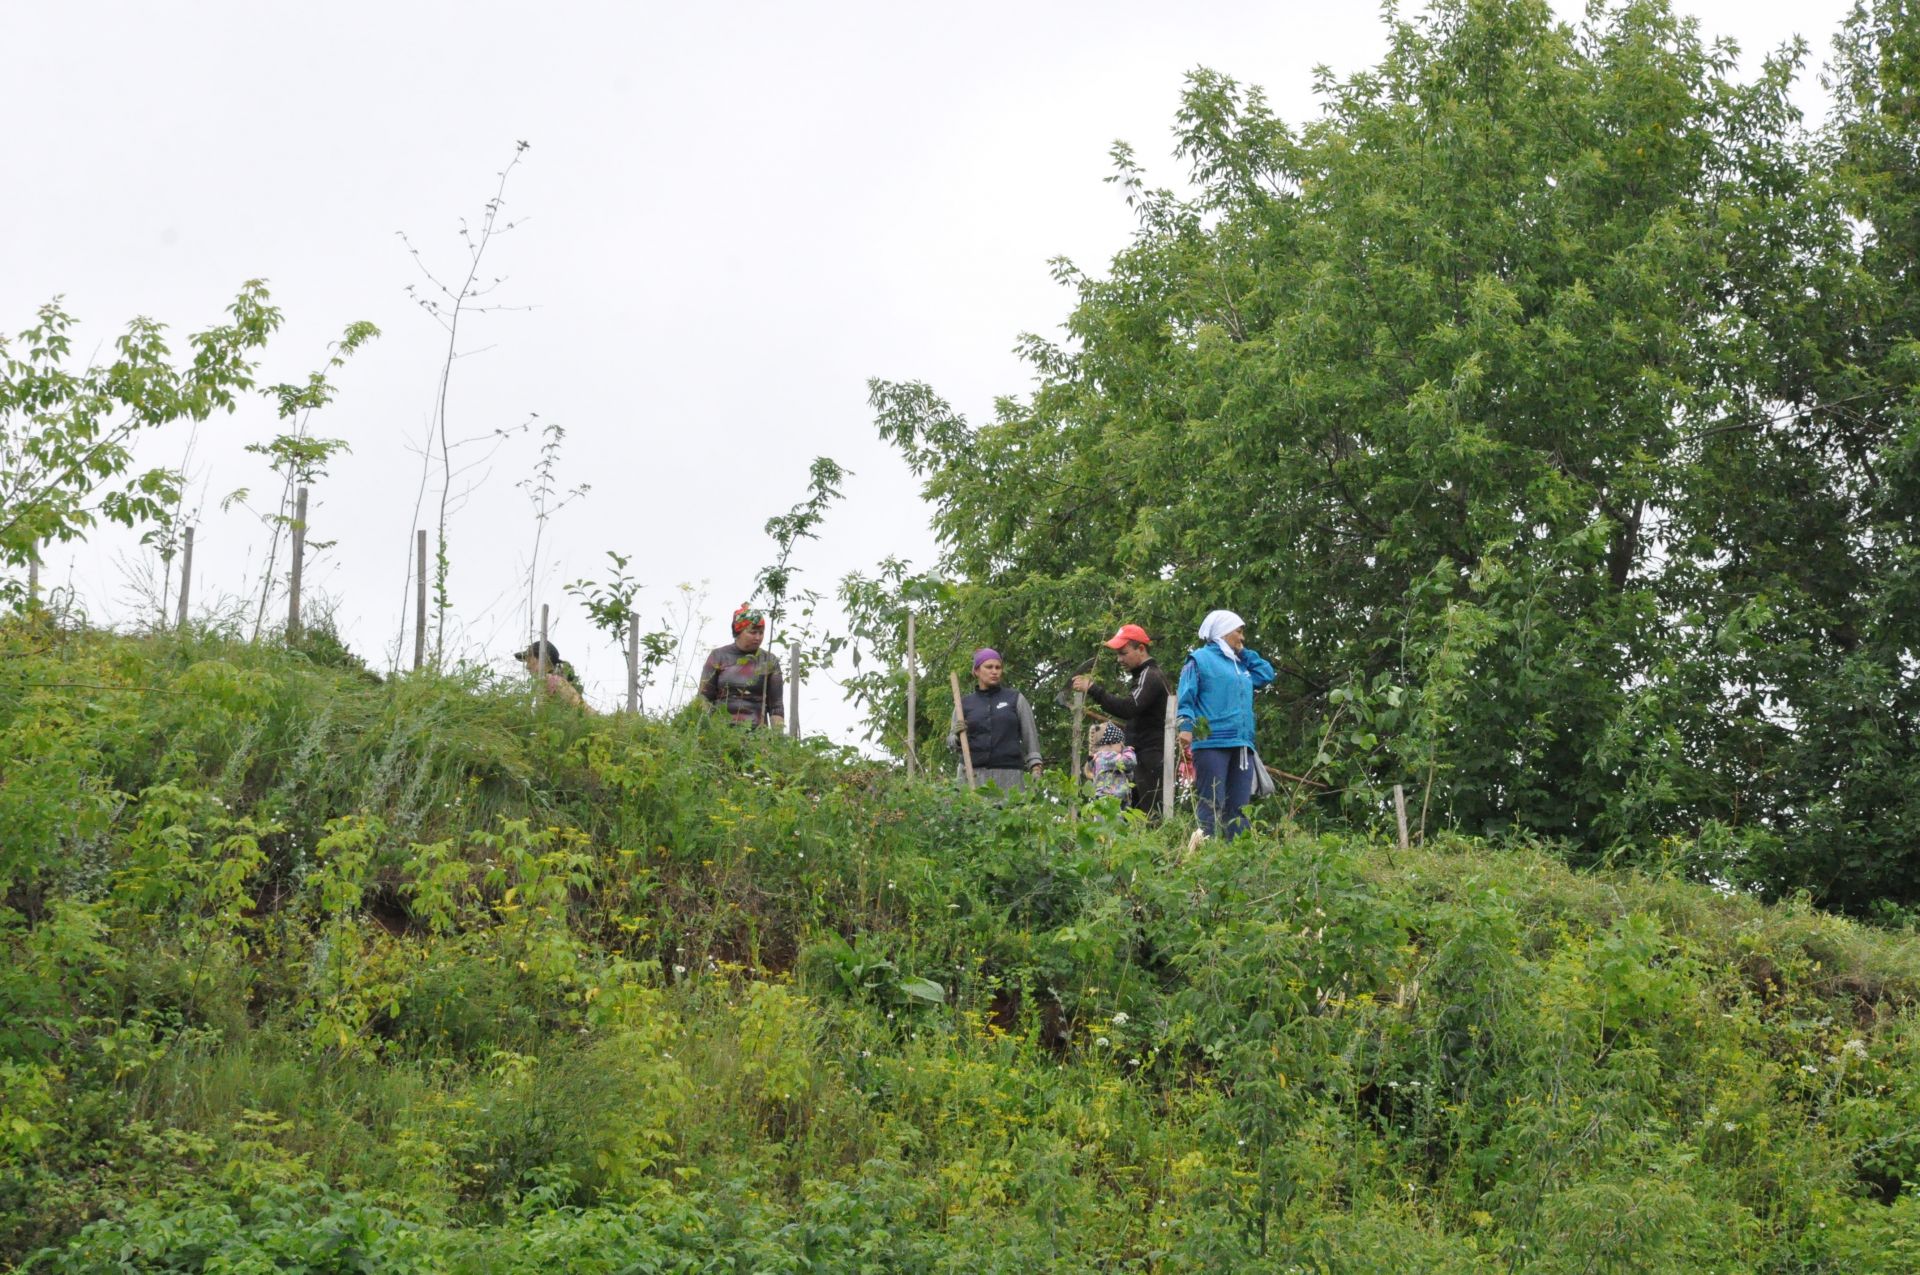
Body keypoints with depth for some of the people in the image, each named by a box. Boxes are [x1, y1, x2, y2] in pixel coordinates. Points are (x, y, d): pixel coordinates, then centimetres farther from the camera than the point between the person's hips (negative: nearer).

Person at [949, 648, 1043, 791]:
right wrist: (956, 737, -8)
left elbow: (1030, 736, 8)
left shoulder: (1016, 699, 10)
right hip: (974, 772, 1)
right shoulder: (964, 703, 13)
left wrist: (1036, 770, -2)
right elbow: (952, 743, 15)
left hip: (1009, 774, -1)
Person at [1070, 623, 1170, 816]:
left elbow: (1129, 707, -26)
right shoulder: (1148, 675, 23)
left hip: (1150, 758, -10)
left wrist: (1093, 690, -26)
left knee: (1149, 814, -15)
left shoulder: (1150, 676, -10)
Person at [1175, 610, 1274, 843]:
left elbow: (1267, 673, 32)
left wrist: (1244, 653, 24)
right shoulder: (1200, 659, 4)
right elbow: (1186, 698, -4)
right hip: (1211, 744, -7)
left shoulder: (1241, 665, 25)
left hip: (1242, 746, 7)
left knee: (1239, 810, 2)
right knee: (1212, 807, -14)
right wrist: (1186, 727, -18)